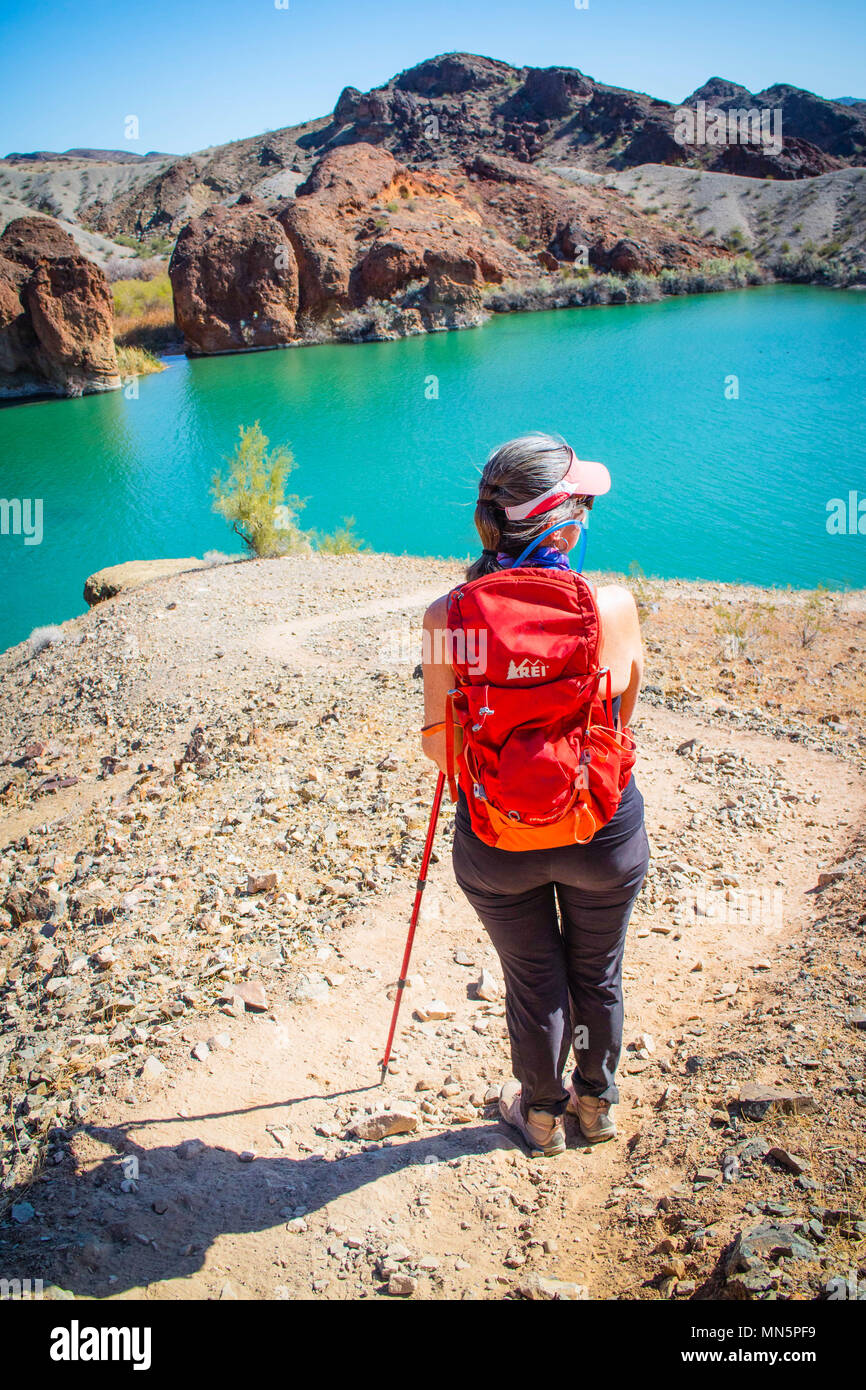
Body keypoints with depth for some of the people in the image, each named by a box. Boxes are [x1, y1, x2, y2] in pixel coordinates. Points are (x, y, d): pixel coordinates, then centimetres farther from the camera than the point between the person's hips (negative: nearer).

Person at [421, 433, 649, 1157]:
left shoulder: (448, 616, -18)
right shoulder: (614, 605, -19)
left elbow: (439, 746, -10)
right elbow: (624, 717, -3)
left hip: (498, 839, 0)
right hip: (605, 831, 0)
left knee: (532, 982, 24)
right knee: (598, 975, 26)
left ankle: (541, 1112, 48)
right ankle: (598, 1101, 51)